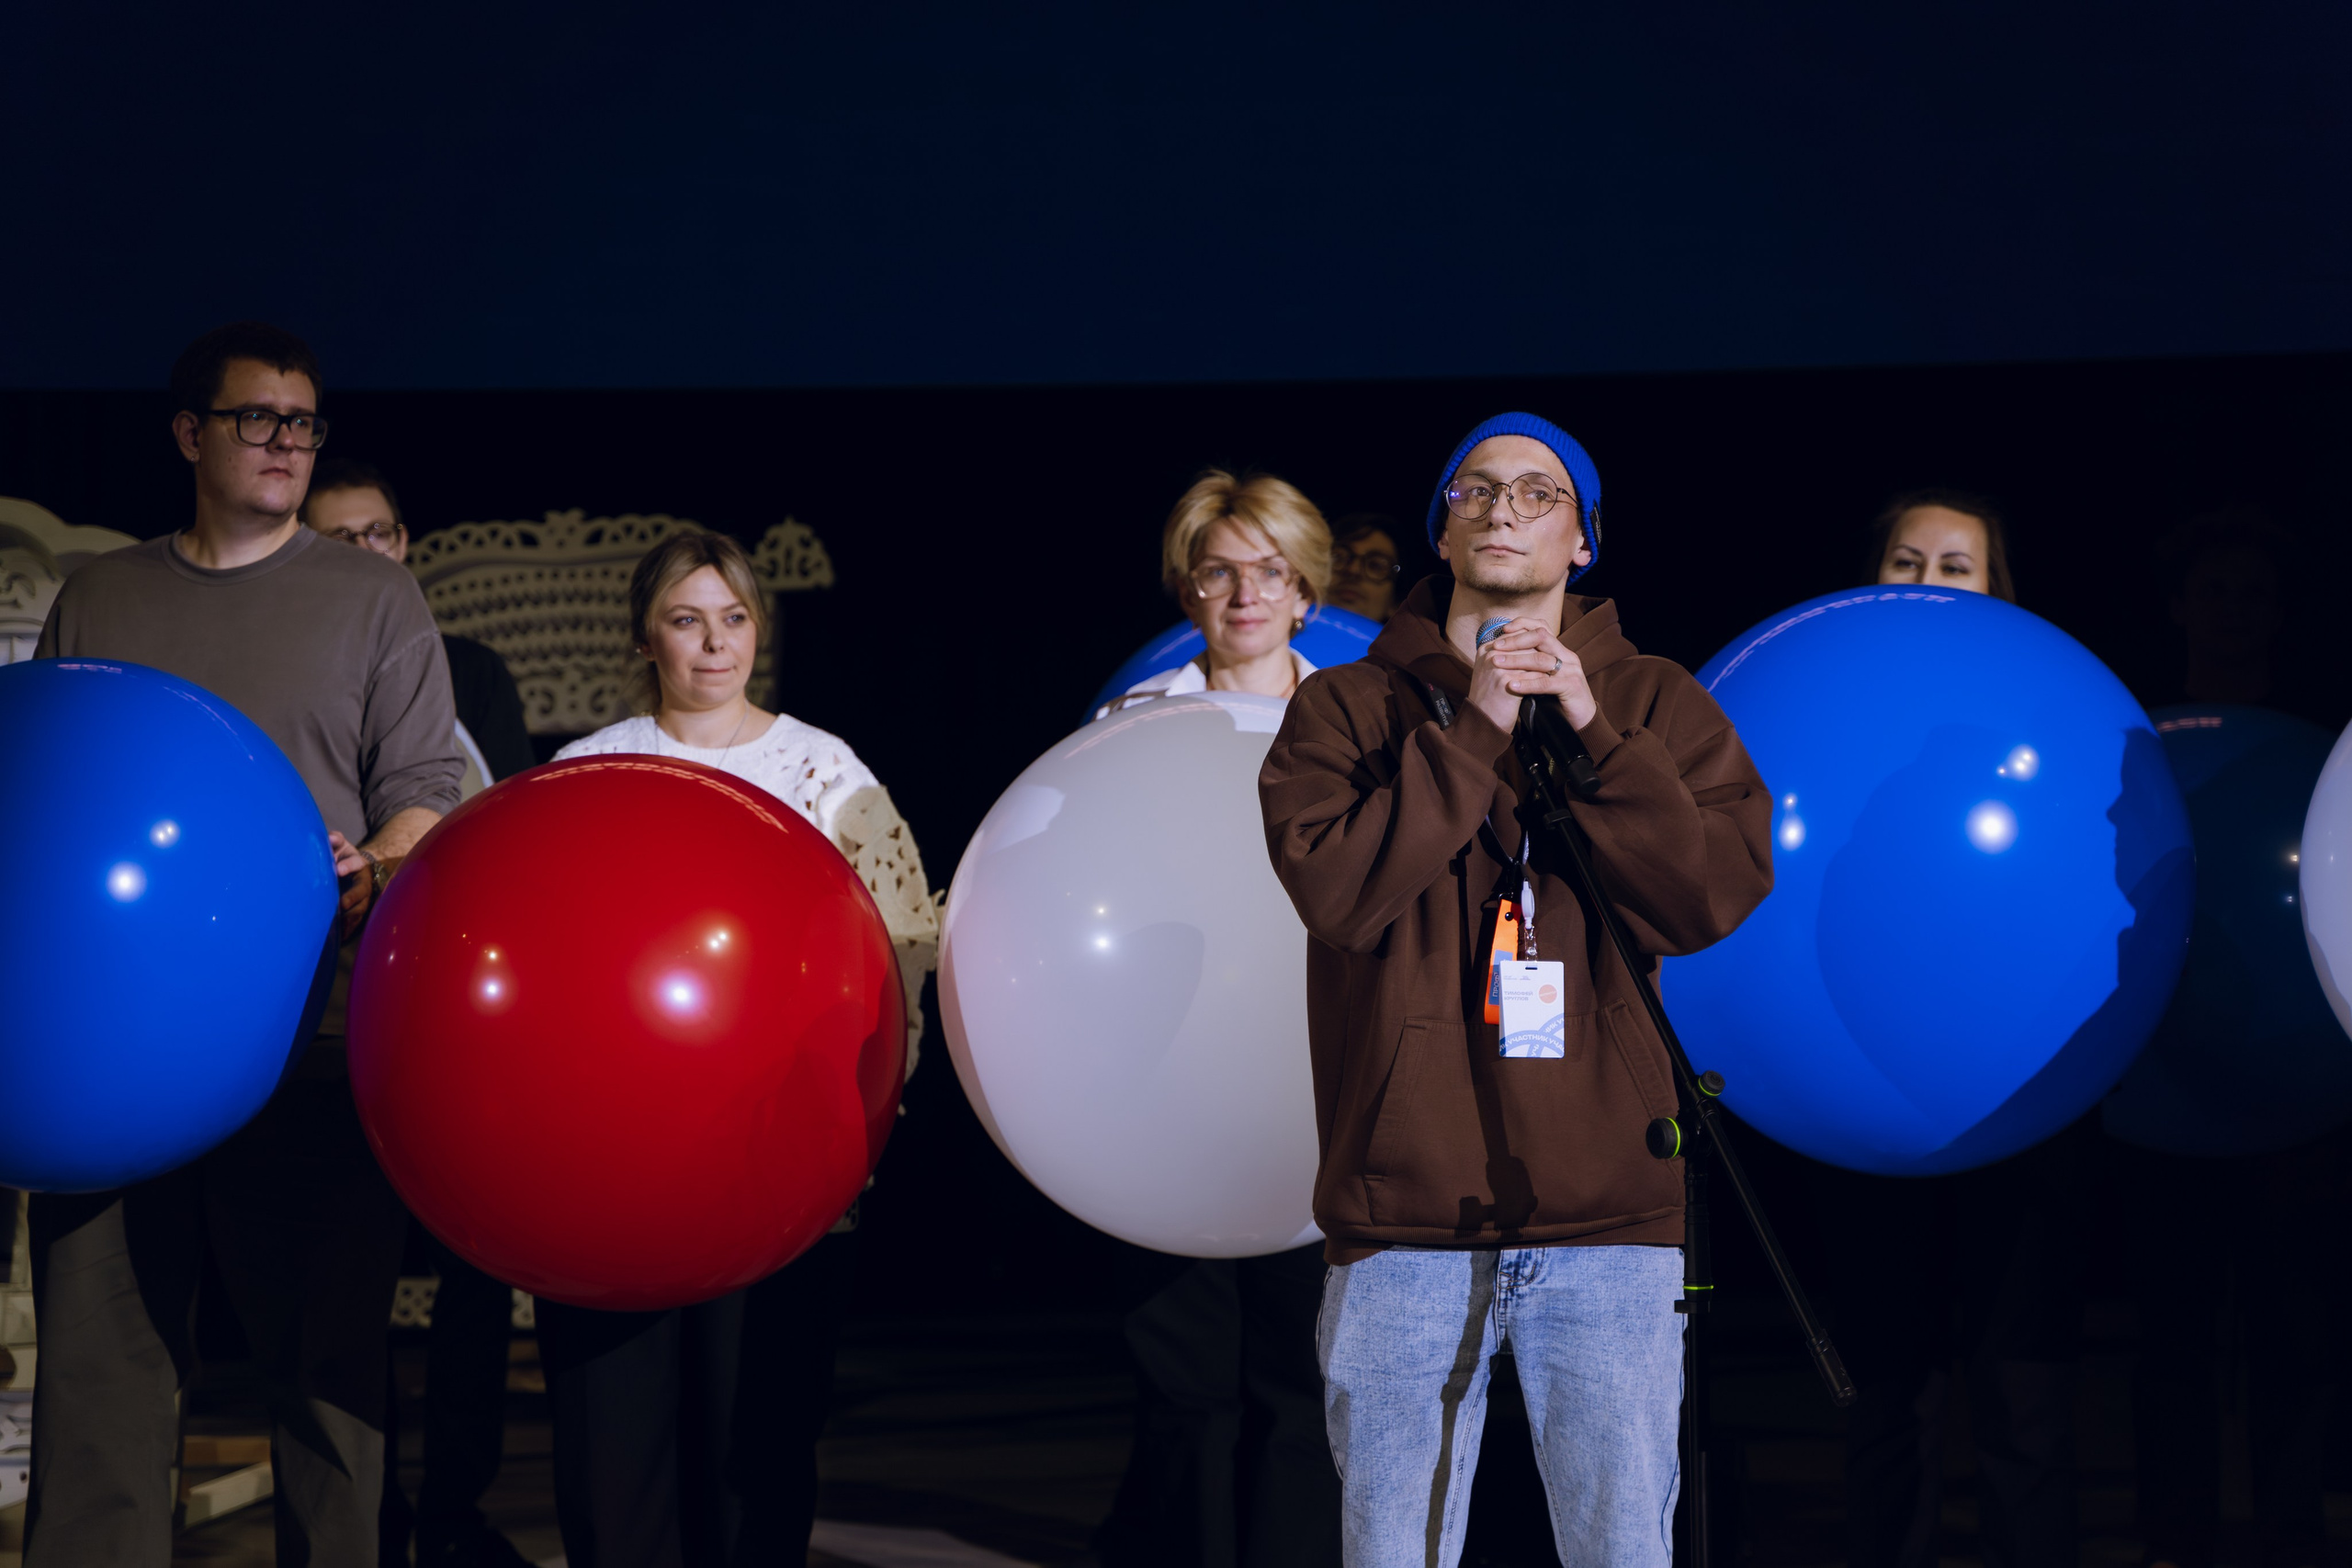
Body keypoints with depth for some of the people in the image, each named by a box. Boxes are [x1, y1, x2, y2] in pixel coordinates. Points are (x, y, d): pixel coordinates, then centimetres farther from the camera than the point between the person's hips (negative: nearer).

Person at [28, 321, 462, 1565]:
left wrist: (365, 880, -16)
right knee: (96, 1357, -1)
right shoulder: (98, 600, 18)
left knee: (323, 1363, -2)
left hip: (312, 1039, -2)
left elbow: (422, 795, 4)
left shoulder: (375, 599, 12)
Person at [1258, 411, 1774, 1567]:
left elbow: (1717, 892, -4)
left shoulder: (1655, 703, 10)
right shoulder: (1345, 707, 8)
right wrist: (1472, 735, -11)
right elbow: (1337, 888, -9)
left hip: (1607, 1221, 0)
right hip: (1401, 1221, 0)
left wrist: (1594, 735, -11)